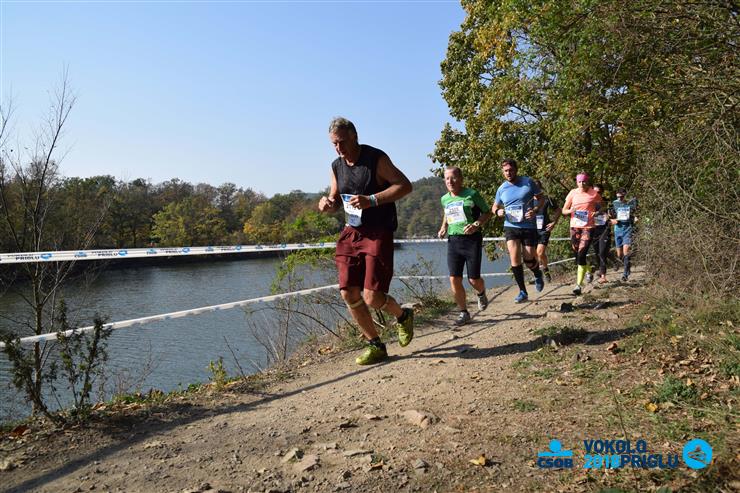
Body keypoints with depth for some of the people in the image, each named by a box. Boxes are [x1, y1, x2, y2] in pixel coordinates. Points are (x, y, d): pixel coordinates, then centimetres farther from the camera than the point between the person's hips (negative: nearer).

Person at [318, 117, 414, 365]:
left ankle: (403, 316, 22)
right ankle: (375, 345, 17)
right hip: (351, 233, 6)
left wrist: (371, 200, -26)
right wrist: (327, 203, -5)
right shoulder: (336, 166, 9)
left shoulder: (376, 159, -10)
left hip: (378, 234, -6)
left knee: (372, 296, -13)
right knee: (348, 293, 0)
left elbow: (405, 185, -14)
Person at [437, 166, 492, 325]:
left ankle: (481, 294, 35)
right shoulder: (444, 199, 10)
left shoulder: (472, 195, -5)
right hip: (453, 241, 4)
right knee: (454, 279, -5)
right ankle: (463, 312, 11)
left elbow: (487, 212, 1)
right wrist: (443, 227, 11)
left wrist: (476, 224, -15)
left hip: (471, 239, -4)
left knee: (473, 279, -2)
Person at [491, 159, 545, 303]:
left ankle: (538, 275, 39)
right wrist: (498, 211, -7)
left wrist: (536, 211, -16)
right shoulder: (501, 189, 5)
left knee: (529, 260, 1)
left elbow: (541, 199, 5)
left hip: (529, 227, -1)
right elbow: (494, 207, 18)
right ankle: (522, 292, -1)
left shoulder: (528, 182, -3)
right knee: (514, 258, -15)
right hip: (511, 227, 2)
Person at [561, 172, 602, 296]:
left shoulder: (594, 194, 0)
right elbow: (564, 210, 8)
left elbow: (600, 208, 10)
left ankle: (579, 284, -11)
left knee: (581, 255, -14)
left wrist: (596, 213, -12)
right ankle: (590, 269, 43)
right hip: (575, 226, 3)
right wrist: (571, 210, -14)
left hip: (588, 227, -3)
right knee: (577, 254, 11)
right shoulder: (573, 193, 5)